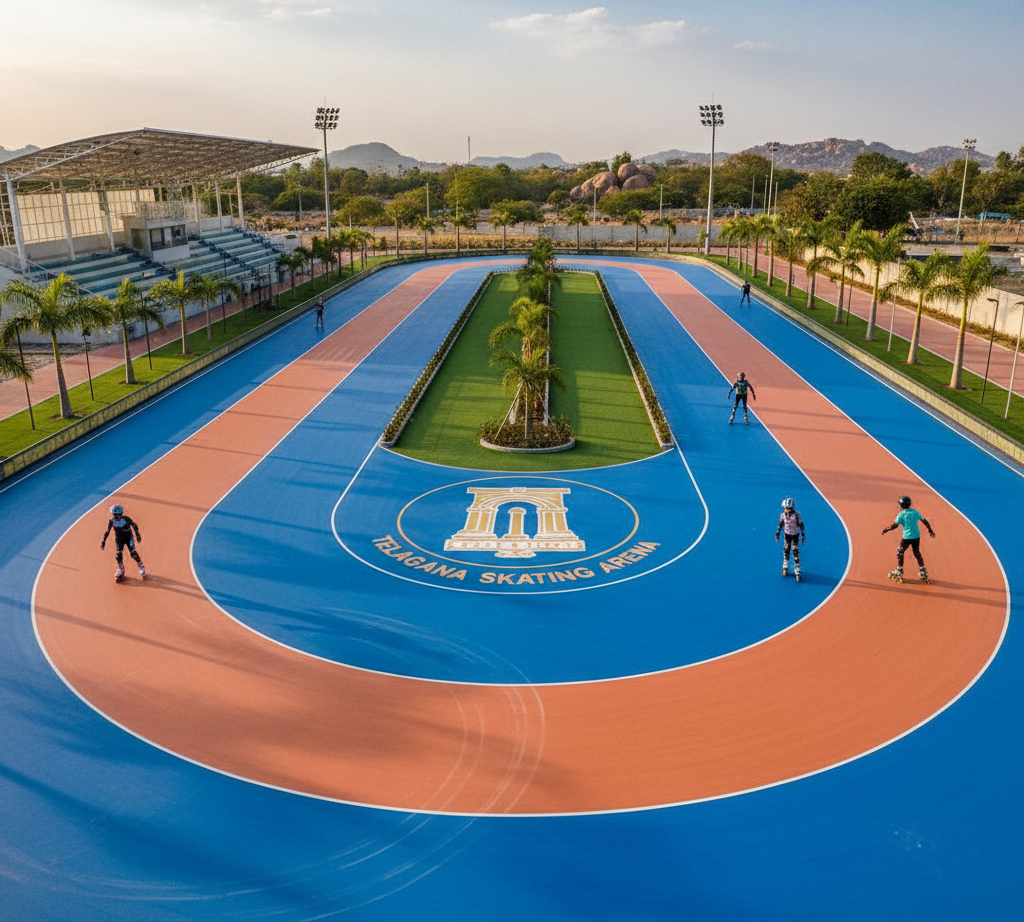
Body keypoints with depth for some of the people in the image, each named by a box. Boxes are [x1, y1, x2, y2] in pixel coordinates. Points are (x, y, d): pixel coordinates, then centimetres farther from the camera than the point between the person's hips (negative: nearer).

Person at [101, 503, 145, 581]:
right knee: (119, 554, -7)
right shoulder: (111, 521, -17)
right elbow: (107, 531, -3)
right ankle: (121, 570, 16)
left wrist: (137, 534, -6)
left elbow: (134, 525, -6)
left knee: (133, 553, -14)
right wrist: (103, 541, -2)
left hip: (128, 537, -2)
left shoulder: (126, 519, -23)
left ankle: (140, 566, 7)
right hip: (119, 539, 2)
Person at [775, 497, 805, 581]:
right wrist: (777, 534, 6)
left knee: (795, 552, -3)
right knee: (786, 550, 9)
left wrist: (803, 535, -7)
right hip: (787, 534, 3)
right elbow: (780, 524, 3)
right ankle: (785, 568, 28)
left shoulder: (796, 515, -22)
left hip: (795, 535, -3)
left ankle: (797, 572, 3)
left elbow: (801, 525, -12)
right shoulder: (783, 515, -11)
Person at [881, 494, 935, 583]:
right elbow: (925, 521, 14)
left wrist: (885, 530, 2)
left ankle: (899, 572, 12)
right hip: (917, 536, 5)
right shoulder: (915, 512, 8)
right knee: (917, 553, 19)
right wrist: (930, 531, 26)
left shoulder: (901, 514, -6)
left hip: (907, 537, -5)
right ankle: (923, 572, 18)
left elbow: (895, 525, -10)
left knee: (900, 552, 11)